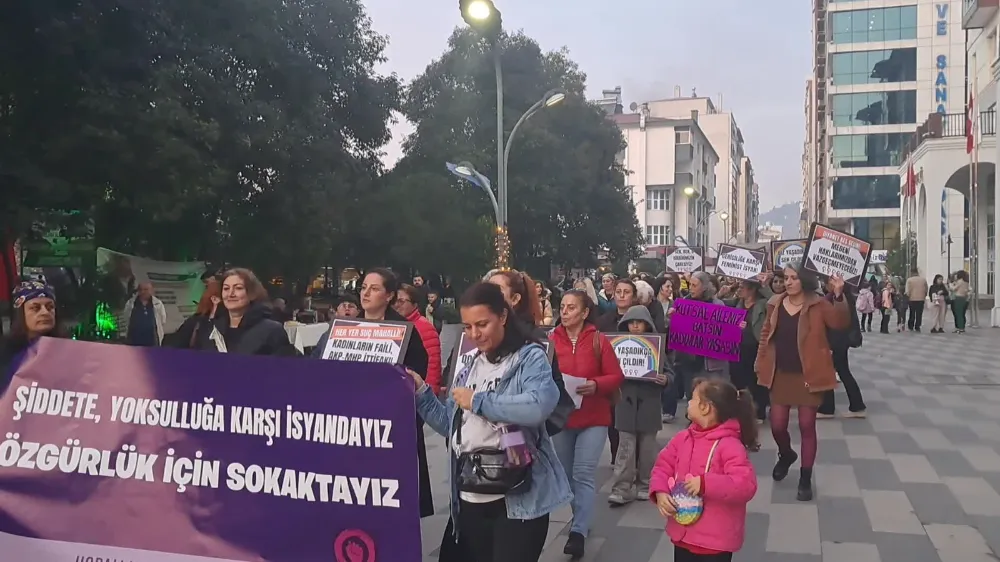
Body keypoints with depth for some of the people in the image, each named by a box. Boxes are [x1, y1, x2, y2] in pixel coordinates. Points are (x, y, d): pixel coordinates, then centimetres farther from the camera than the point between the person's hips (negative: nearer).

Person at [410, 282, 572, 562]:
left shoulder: (530, 357, -7)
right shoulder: (471, 366, 14)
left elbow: (537, 407, -26)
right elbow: (451, 425, 18)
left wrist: (477, 401, -16)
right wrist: (421, 392, 4)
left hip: (517, 500, -7)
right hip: (470, 498, 7)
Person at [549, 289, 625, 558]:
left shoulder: (599, 341, -6)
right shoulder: (551, 340, -1)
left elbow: (617, 377, -4)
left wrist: (595, 385, -21)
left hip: (593, 418, -3)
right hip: (560, 416, 3)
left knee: (584, 474, -10)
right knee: (566, 474, 12)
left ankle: (578, 532, -11)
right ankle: (580, 521, 30)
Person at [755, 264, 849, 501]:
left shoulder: (818, 305, -7)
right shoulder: (776, 303, 4)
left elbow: (840, 323, -22)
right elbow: (766, 334, 10)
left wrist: (839, 296, -35)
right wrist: (760, 363, 4)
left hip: (808, 375, -3)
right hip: (780, 375, 3)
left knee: (807, 427, 2)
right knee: (777, 426, 5)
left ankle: (805, 479, 16)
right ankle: (786, 455, 39)